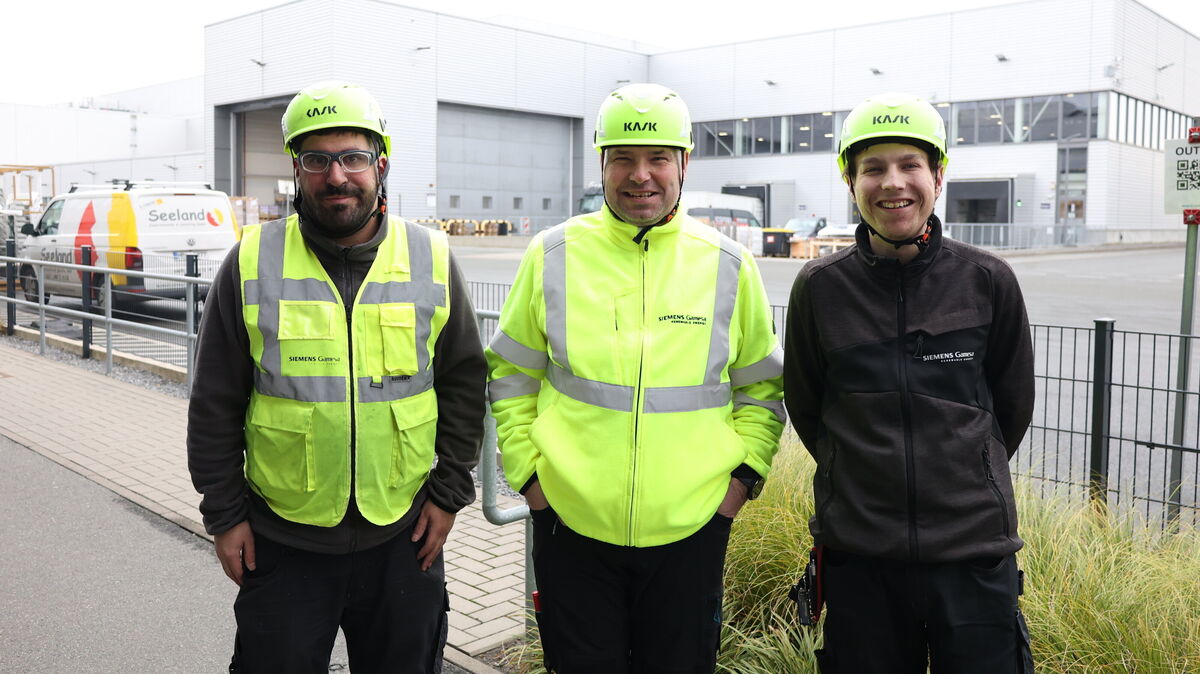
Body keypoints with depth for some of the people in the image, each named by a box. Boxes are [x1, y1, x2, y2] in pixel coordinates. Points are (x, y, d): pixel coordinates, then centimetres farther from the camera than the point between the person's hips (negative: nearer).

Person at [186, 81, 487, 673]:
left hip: (403, 538, 1)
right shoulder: (253, 262, -4)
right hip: (281, 541, 0)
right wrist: (223, 513, 1)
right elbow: (216, 403, 1)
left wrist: (449, 491, 2)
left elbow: (465, 381, 5)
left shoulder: (431, 259, -2)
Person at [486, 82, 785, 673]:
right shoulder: (553, 255, -2)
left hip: (691, 530, 1)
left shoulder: (728, 265, 0)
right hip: (571, 526, 0)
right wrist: (528, 472, -1)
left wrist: (743, 476, -1)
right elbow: (510, 375, 7)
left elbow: (762, 385, 9)